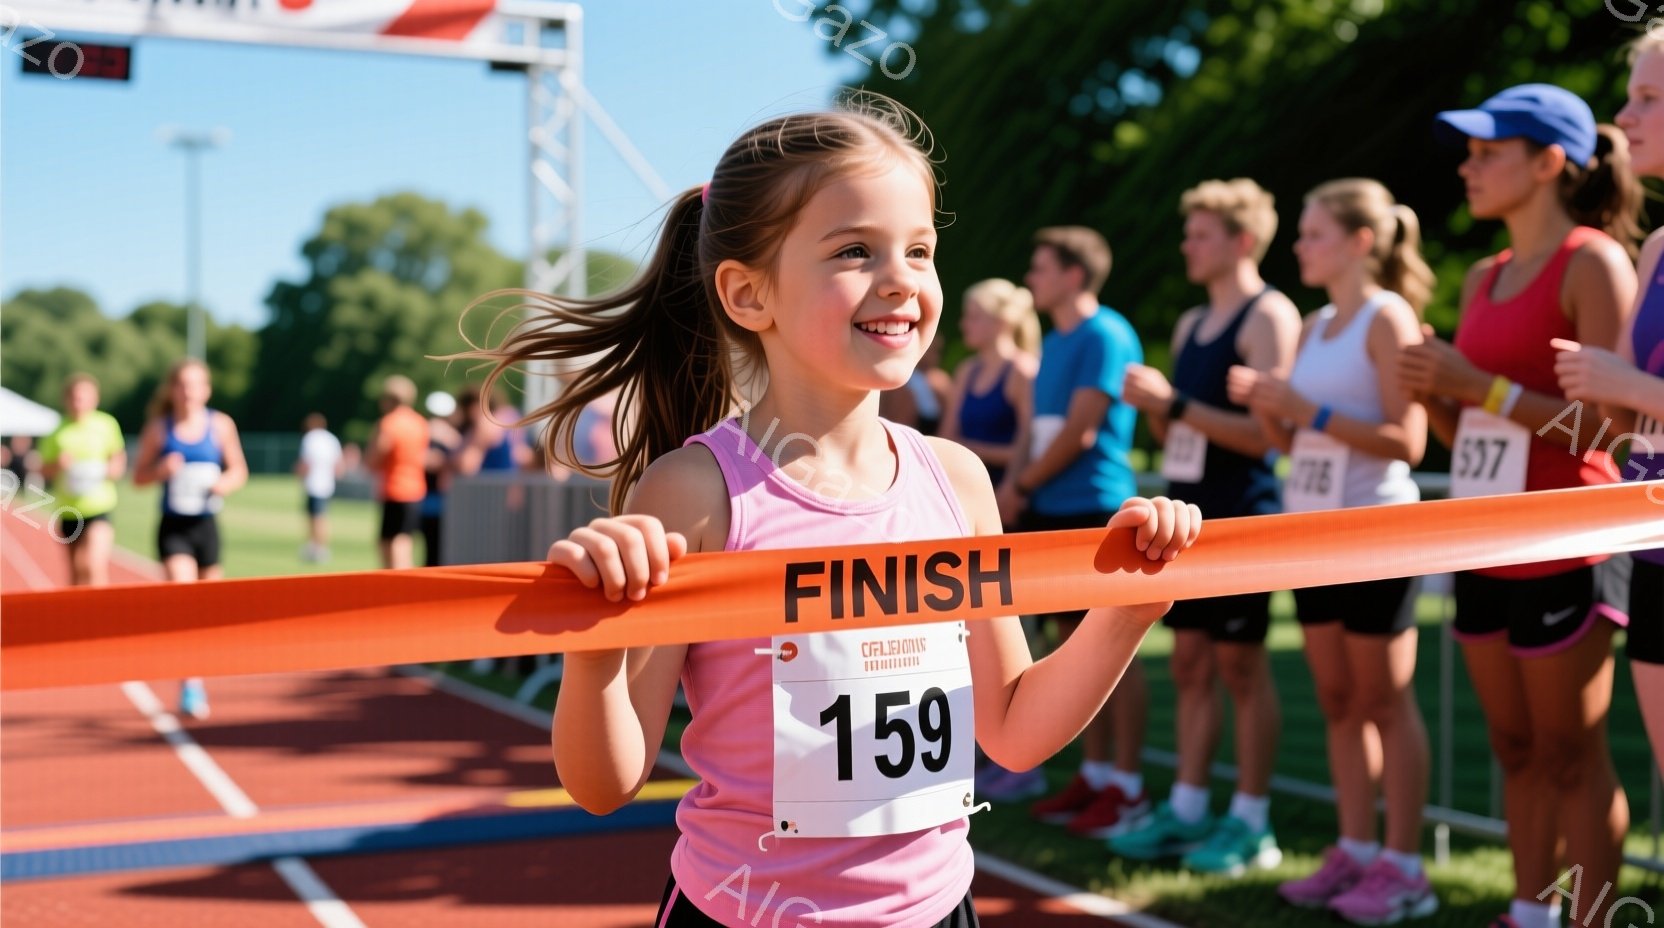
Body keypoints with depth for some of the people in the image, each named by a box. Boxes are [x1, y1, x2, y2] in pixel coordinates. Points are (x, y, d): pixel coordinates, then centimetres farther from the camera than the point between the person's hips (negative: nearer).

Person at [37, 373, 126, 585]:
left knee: (95, 566, -18)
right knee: (75, 572, 15)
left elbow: (119, 457, 10)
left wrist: (113, 469, -12)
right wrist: (57, 465, -14)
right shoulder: (58, 431, 1)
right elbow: (44, 470, 7)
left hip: (99, 506, -3)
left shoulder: (107, 424, -2)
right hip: (68, 510, 3)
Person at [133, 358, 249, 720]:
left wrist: (226, 484, -13)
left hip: (206, 525, 2)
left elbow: (239, 470, 8)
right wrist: (161, 470, -16)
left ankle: (198, 680, 31)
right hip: (173, 527, -2)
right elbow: (139, 477, 4)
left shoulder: (220, 425, 0)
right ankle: (190, 686, -15)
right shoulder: (158, 429, -2)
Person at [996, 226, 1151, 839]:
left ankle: (1127, 788, 2)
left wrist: (1021, 485, -6)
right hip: (1049, 511, 9)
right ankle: (1095, 772, 19)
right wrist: (1015, 484, -1)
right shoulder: (1054, 341, 17)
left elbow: (1080, 431, -15)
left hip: (1094, 510, -9)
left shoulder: (1105, 336, -11)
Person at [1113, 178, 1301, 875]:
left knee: (1241, 666, -2)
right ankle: (1186, 810, 19)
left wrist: (1175, 403, -20)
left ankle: (1251, 824, 8)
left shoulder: (1269, 317, -9)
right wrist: (1151, 407, 1)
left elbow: (1264, 432, -18)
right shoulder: (1191, 325, 16)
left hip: (1240, 517, -8)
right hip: (1190, 512, 8)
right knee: (1190, 664, 11)